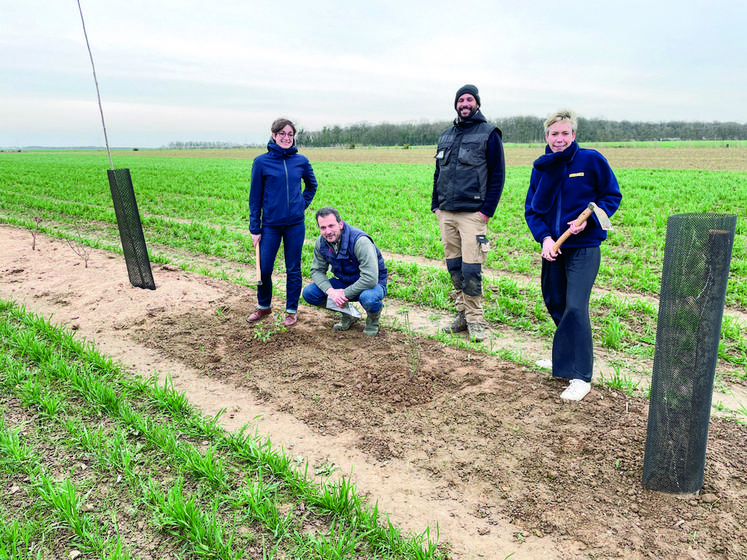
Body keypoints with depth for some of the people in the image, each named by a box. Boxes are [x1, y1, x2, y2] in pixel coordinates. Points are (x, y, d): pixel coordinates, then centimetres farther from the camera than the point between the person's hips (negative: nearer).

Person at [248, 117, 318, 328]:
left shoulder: (301, 161, 2)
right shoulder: (261, 162, -3)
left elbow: (311, 185, 21)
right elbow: (255, 197, 1)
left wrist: (303, 204, 6)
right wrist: (254, 229, -1)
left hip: (295, 224, 1)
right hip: (270, 224, -1)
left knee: (293, 269, 7)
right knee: (264, 269, 4)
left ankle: (292, 310, 23)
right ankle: (264, 306, 29)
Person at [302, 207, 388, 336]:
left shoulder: (360, 241, -31)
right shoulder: (321, 242, -10)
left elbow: (370, 279, -36)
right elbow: (317, 270, -2)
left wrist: (344, 294, -27)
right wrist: (331, 291, -22)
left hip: (372, 284, -6)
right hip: (344, 282, 6)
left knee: (369, 299, -42)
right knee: (309, 293, -12)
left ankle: (373, 319, -2)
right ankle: (348, 313, 10)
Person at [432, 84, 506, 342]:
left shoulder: (489, 134, 1)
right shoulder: (445, 136, 18)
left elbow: (497, 175, -3)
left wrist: (487, 210, -10)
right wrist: (435, 204, 12)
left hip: (472, 213, -5)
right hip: (446, 213, 6)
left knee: (471, 270, -8)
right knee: (454, 267, 8)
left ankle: (474, 320, 5)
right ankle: (462, 314, 19)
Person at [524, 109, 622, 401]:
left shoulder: (591, 160, -5)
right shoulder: (541, 167, 5)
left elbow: (612, 196, 1)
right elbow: (531, 208, 7)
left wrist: (588, 219, -16)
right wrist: (544, 237, -10)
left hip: (583, 248, -5)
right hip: (552, 246, 5)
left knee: (575, 308, -13)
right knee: (555, 303, 14)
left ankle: (580, 377, -5)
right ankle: (566, 357, 37)